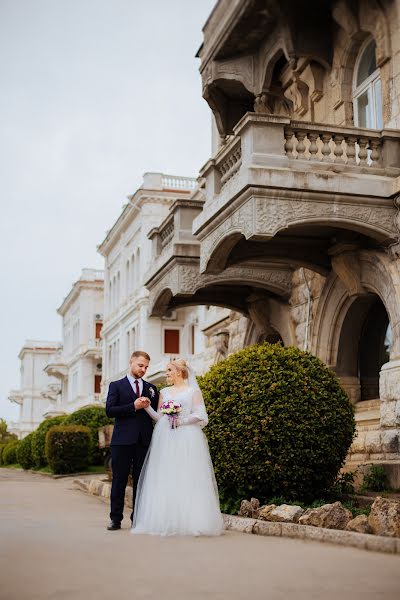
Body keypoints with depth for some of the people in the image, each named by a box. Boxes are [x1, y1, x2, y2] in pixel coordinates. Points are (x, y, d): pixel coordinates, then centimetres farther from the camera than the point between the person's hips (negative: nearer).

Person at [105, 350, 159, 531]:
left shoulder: (151, 388, 16)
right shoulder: (116, 386, 6)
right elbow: (109, 410, -7)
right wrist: (133, 406, -14)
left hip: (144, 440, 3)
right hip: (123, 440, -3)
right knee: (119, 480, 0)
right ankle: (116, 519, 6)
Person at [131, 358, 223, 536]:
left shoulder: (193, 391, 4)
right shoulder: (164, 392, 18)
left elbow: (200, 416, -2)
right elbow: (159, 417, 12)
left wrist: (181, 421, -13)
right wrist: (147, 407, -1)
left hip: (186, 440, -4)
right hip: (165, 440, 4)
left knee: (186, 480, -8)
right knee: (165, 480, -2)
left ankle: (189, 521, -5)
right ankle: (166, 521, -1)